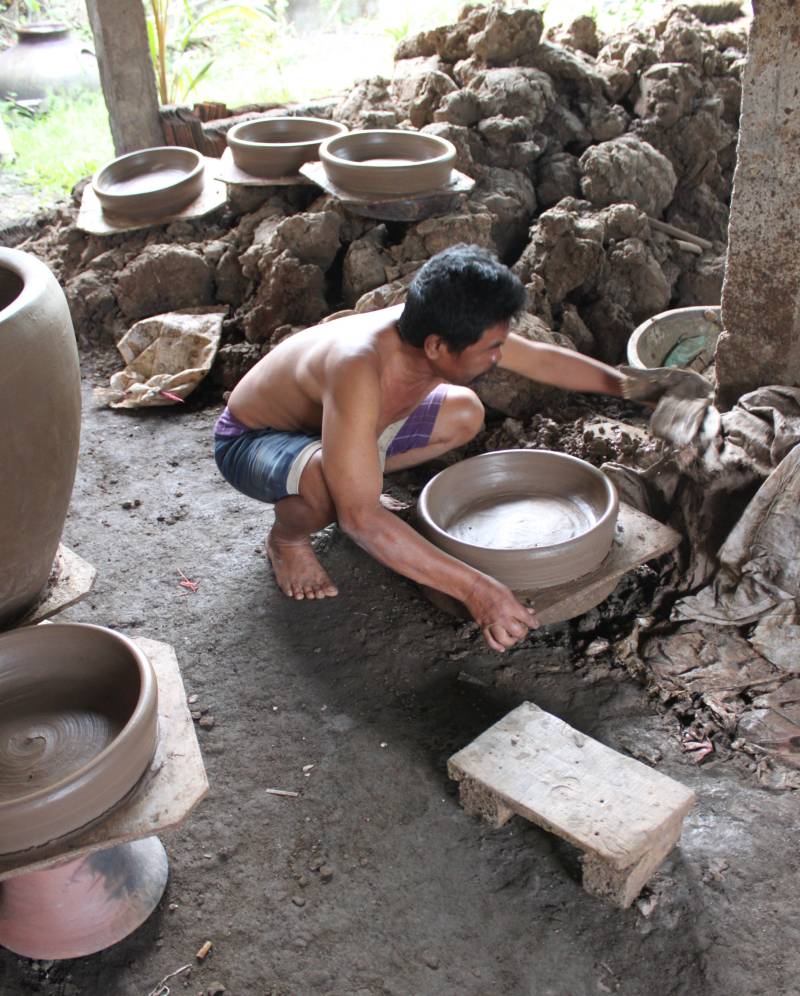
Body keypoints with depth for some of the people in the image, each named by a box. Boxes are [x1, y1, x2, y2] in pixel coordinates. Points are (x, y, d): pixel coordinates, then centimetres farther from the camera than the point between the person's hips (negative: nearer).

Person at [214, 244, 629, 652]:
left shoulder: (436, 328, -21)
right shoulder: (358, 367, -43)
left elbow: (543, 358, -1)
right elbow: (360, 518, -46)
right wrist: (475, 589, -47)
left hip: (329, 421, 7)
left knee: (464, 414, -1)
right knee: (330, 484, -41)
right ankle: (287, 538, -5)